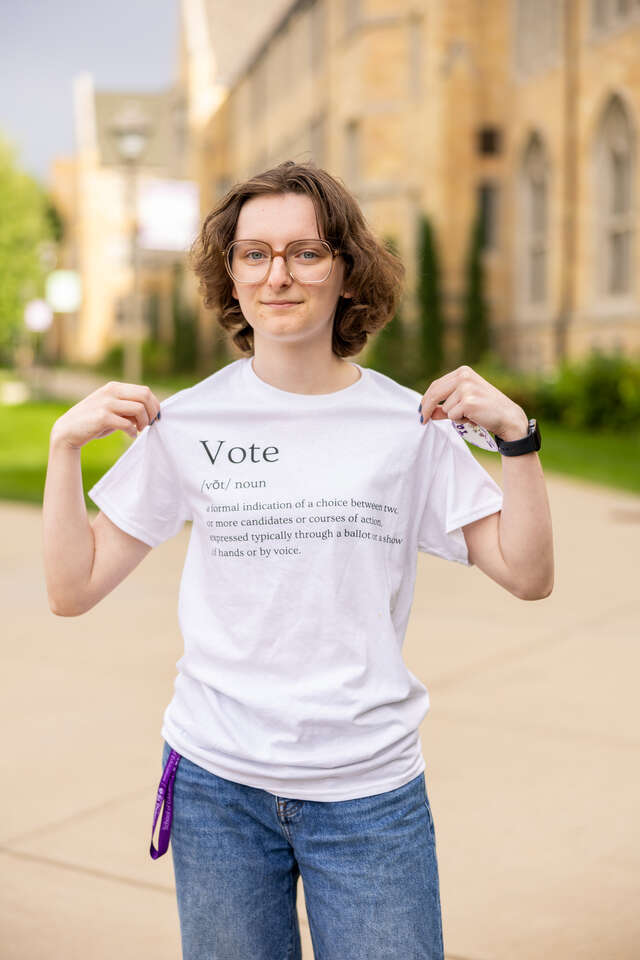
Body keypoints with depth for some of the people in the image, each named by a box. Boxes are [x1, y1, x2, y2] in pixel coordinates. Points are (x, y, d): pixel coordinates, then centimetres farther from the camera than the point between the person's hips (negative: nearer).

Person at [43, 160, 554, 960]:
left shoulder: (408, 423, -3)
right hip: (217, 784, 1)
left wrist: (514, 434, -13)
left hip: (371, 793, 0)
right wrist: (66, 443, -11)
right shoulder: (186, 423, -2)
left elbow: (527, 574, -3)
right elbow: (72, 588, -1)